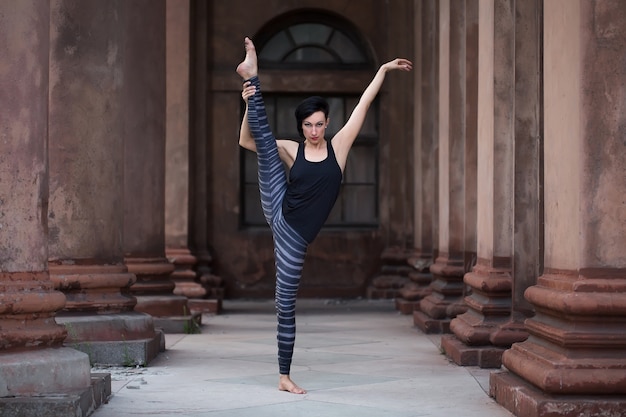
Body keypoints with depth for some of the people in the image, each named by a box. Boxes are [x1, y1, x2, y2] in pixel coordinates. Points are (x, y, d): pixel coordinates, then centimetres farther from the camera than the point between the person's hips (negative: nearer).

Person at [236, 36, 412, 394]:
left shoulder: (339, 146, 3)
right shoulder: (291, 150, 4)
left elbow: (364, 104, 2)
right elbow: (246, 141, 3)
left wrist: (383, 70, 1)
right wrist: (249, 105, -10)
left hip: (295, 237, -1)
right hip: (277, 214, 1)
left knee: (286, 304, 3)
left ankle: (285, 377, 12)